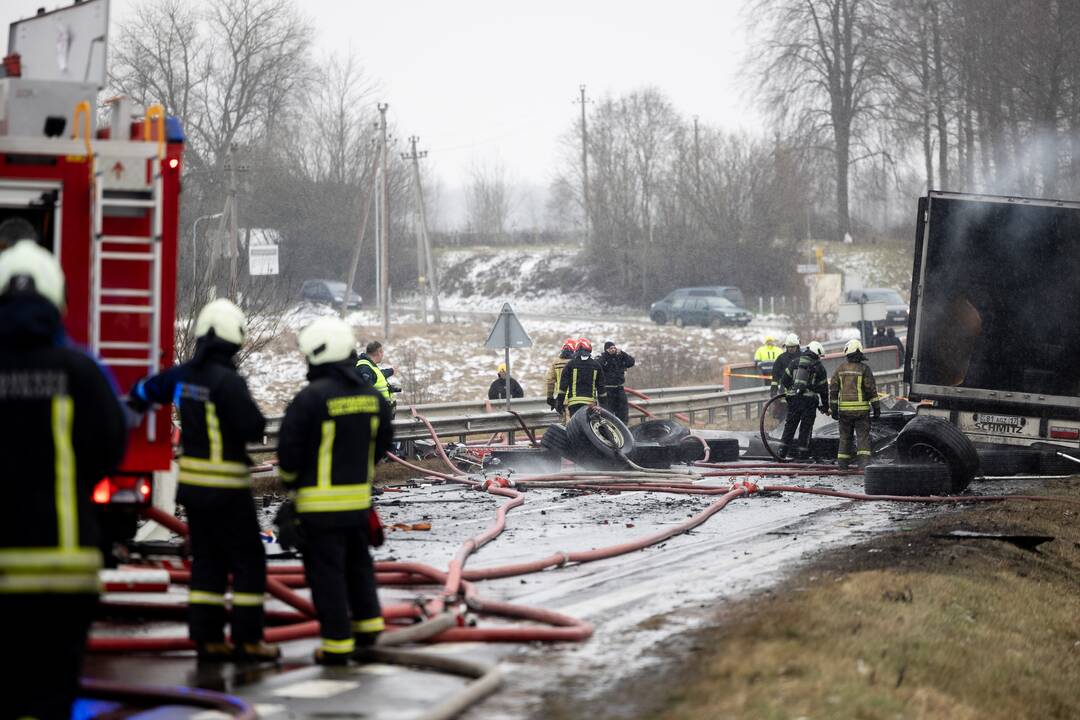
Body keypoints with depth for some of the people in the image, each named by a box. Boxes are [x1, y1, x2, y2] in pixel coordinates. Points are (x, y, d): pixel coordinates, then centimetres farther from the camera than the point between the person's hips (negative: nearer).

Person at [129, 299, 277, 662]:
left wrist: (128, 409, 44)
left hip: (192, 483, 8)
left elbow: (145, 390, 22)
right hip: (226, 487, -8)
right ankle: (247, 640, 1)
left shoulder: (183, 375, 4)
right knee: (248, 563, 1)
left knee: (207, 563, 13)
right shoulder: (228, 382, -20)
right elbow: (254, 428, -21)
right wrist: (252, 412, 2)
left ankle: (207, 639, 13)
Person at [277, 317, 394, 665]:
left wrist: (289, 479, 5)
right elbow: (383, 440, 12)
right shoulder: (371, 396, 2)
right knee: (357, 561, 24)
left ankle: (337, 645, 4)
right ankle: (367, 624, 27)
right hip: (359, 495, 6)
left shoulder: (311, 398, -19)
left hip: (320, 499, -6)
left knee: (326, 571, 2)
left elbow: (289, 446, -15)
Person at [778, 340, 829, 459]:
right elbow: (824, 388, 8)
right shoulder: (819, 368, 5)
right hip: (809, 400, -2)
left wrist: (785, 392, 22)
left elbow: (784, 380, 9)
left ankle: (783, 449, 6)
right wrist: (825, 407, 16)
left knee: (790, 425, 11)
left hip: (793, 399, 2)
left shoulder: (795, 363, 10)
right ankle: (802, 452, 5)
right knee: (806, 427, 5)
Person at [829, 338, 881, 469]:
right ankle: (863, 460, -15)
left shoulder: (840, 369, 5)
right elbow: (871, 389, -6)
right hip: (861, 408, -3)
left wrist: (833, 408, 12)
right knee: (863, 435, -2)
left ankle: (842, 462, 15)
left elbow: (833, 389, 6)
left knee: (845, 435, 14)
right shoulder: (864, 369, -5)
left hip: (844, 409, 3)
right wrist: (876, 408, -1)